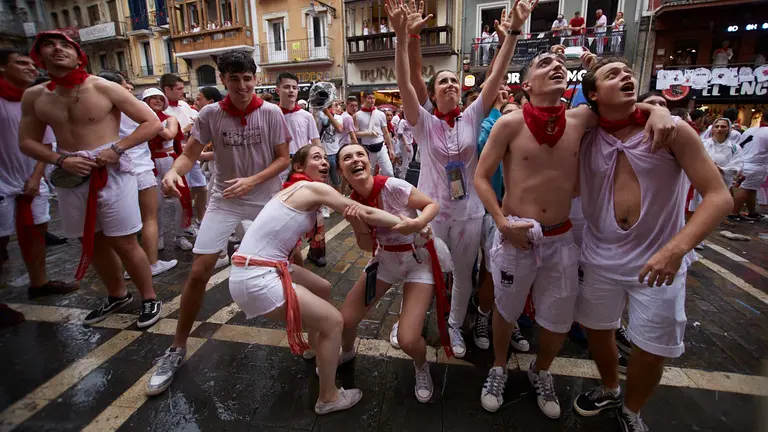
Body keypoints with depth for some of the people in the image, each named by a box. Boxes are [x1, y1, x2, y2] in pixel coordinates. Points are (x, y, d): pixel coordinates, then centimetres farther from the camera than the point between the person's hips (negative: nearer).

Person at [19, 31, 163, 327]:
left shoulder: (104, 88, -6)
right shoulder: (34, 96, 7)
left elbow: (152, 123, -7)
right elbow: (27, 142, 12)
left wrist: (116, 148, -15)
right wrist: (60, 160, -8)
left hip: (111, 172, -5)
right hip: (71, 177, 5)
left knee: (124, 244, -3)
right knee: (93, 245, 15)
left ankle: (150, 299, 14)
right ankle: (117, 296, 34)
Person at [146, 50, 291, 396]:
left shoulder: (271, 113, -9)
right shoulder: (210, 114, -7)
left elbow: (283, 159, -7)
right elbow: (189, 154, -4)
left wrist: (252, 181, -21)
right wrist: (173, 172, -27)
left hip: (266, 199, 0)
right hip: (224, 200, 0)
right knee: (199, 272, -5)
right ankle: (178, 348, 13)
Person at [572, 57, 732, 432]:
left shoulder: (673, 129, -11)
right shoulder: (585, 136, -4)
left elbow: (719, 196, -15)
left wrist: (677, 248, -28)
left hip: (658, 260, -2)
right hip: (600, 257, 2)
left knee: (652, 350, 9)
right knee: (597, 329, 18)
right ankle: (609, 389, 49)